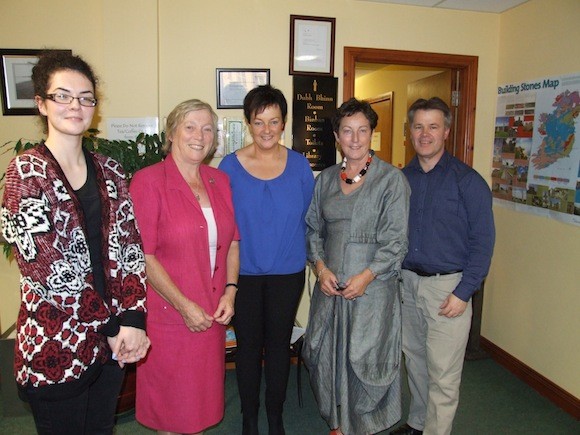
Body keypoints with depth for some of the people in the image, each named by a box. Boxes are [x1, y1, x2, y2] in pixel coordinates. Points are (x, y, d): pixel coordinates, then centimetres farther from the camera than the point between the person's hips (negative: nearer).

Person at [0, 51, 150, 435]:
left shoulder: (109, 171, 4)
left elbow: (130, 248, 1)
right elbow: (46, 267, -17)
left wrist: (132, 318, -11)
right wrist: (110, 324, -14)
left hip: (113, 342, 5)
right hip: (56, 345, -4)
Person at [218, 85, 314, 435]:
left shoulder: (299, 165, -2)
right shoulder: (230, 166, -6)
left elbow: (309, 218, 6)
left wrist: (313, 258, 2)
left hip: (287, 273, 1)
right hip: (243, 272, -1)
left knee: (279, 344, 14)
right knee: (248, 345, 13)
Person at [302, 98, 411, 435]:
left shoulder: (392, 179, -7)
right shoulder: (326, 178, 8)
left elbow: (396, 240, -10)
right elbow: (313, 228, 10)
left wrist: (366, 276, -17)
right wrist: (321, 267, -4)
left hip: (372, 286, -4)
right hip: (330, 285, 5)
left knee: (364, 358, 5)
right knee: (328, 355, 14)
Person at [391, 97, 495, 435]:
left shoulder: (467, 180, -8)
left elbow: (483, 240, -9)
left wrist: (464, 292, -13)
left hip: (448, 286, -5)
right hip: (407, 282, 5)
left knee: (443, 376, 1)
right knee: (414, 360, 19)